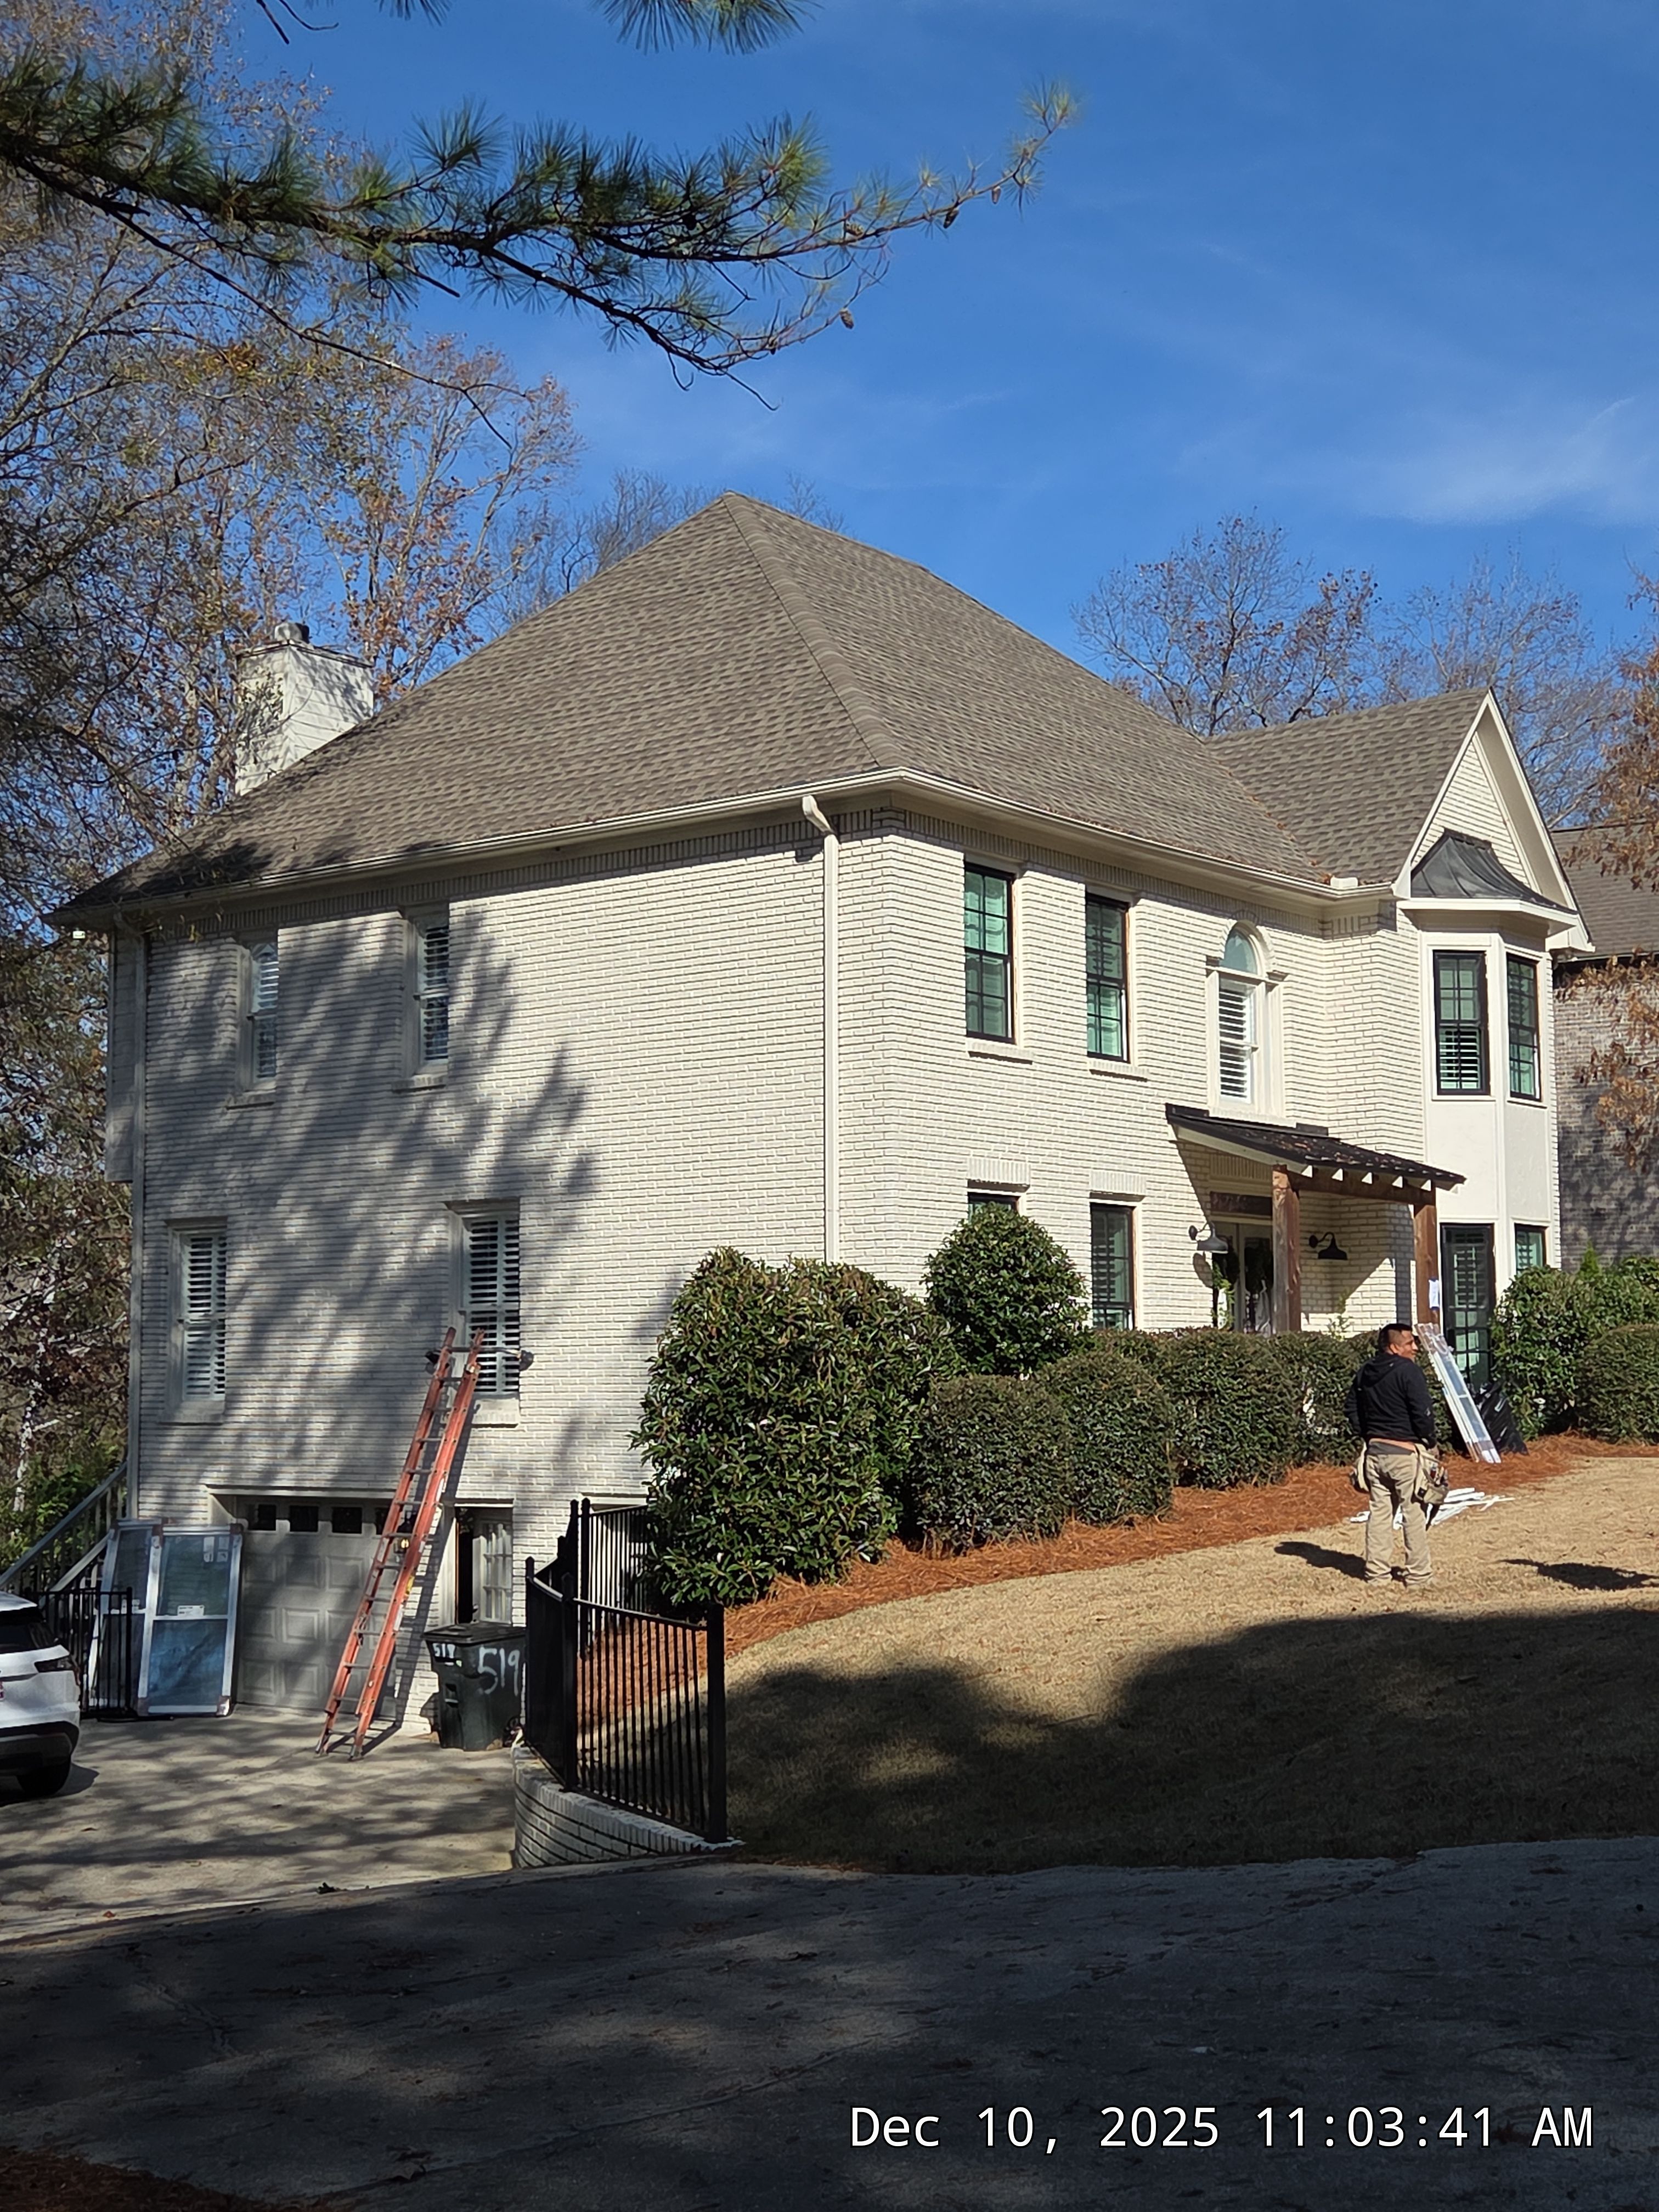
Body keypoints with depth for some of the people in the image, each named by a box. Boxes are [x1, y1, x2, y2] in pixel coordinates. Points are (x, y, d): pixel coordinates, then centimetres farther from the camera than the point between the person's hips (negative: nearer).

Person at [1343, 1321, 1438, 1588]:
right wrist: (1430, 1443, -1)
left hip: (1374, 1450, 7)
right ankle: (1417, 1576, 4)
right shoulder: (1408, 1371, -13)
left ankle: (1377, 1572, 14)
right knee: (1414, 1514, 1)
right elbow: (1423, 1413, -15)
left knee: (1379, 1511, 11)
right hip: (1405, 1451, -7)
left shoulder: (1365, 1373, 10)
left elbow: (1350, 1407, 16)